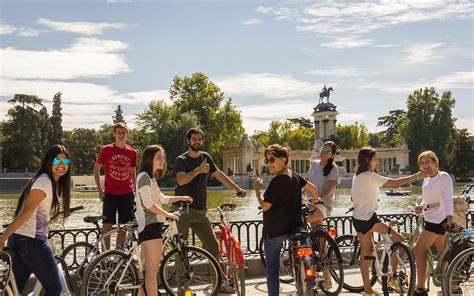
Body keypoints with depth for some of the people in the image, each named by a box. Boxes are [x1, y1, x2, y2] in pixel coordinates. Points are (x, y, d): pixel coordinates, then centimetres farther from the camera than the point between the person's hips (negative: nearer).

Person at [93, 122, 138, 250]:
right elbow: (96, 169, 7)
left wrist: (136, 191, 11)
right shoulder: (106, 150, 0)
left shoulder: (132, 152, 6)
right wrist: (100, 190, 0)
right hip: (110, 194, -2)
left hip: (127, 195, 3)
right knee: (107, 225, -3)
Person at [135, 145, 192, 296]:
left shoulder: (151, 178, 21)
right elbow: (148, 203, -20)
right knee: (153, 271, -10)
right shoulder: (144, 176, -11)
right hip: (150, 226, -10)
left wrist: (181, 198, 28)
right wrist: (167, 214, -14)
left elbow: (162, 198, 31)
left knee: (146, 269, 13)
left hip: (150, 226, 10)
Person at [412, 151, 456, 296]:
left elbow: (448, 199, -23)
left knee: (418, 250, -7)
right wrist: (421, 207, 1)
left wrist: (449, 219, -36)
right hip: (431, 219, 9)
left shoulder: (444, 177, -12)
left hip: (439, 220, -9)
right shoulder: (427, 180, 13)